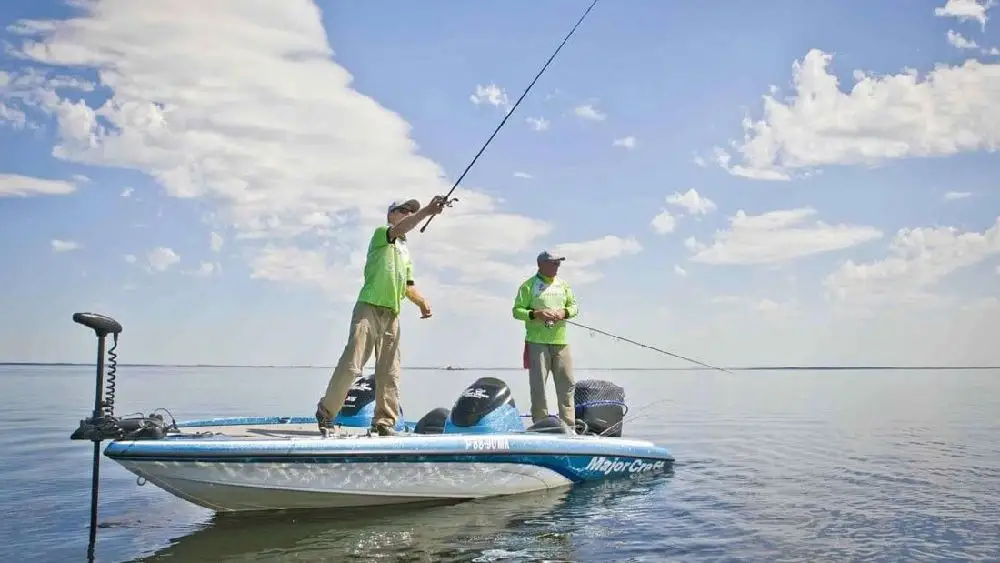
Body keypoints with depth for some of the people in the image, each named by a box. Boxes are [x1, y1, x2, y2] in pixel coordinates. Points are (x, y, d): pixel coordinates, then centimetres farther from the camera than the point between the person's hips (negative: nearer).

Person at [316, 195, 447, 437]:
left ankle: (384, 421, 8)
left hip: (392, 315, 7)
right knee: (351, 364, -11)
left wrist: (421, 301, 3)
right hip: (369, 308, -7)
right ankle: (325, 411, 2)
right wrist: (427, 211, -31)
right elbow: (400, 229, -18)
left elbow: (408, 286, 24)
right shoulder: (381, 233, 5)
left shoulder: (406, 253, 26)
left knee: (389, 372, 3)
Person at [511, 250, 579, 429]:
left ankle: (569, 425, 10)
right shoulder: (528, 285, 0)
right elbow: (517, 310, -3)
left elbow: (574, 306, 17)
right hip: (537, 341, -4)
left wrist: (564, 312, -5)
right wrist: (536, 314, -18)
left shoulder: (563, 284, 15)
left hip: (560, 341, 4)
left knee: (567, 383, 3)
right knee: (538, 384, -2)